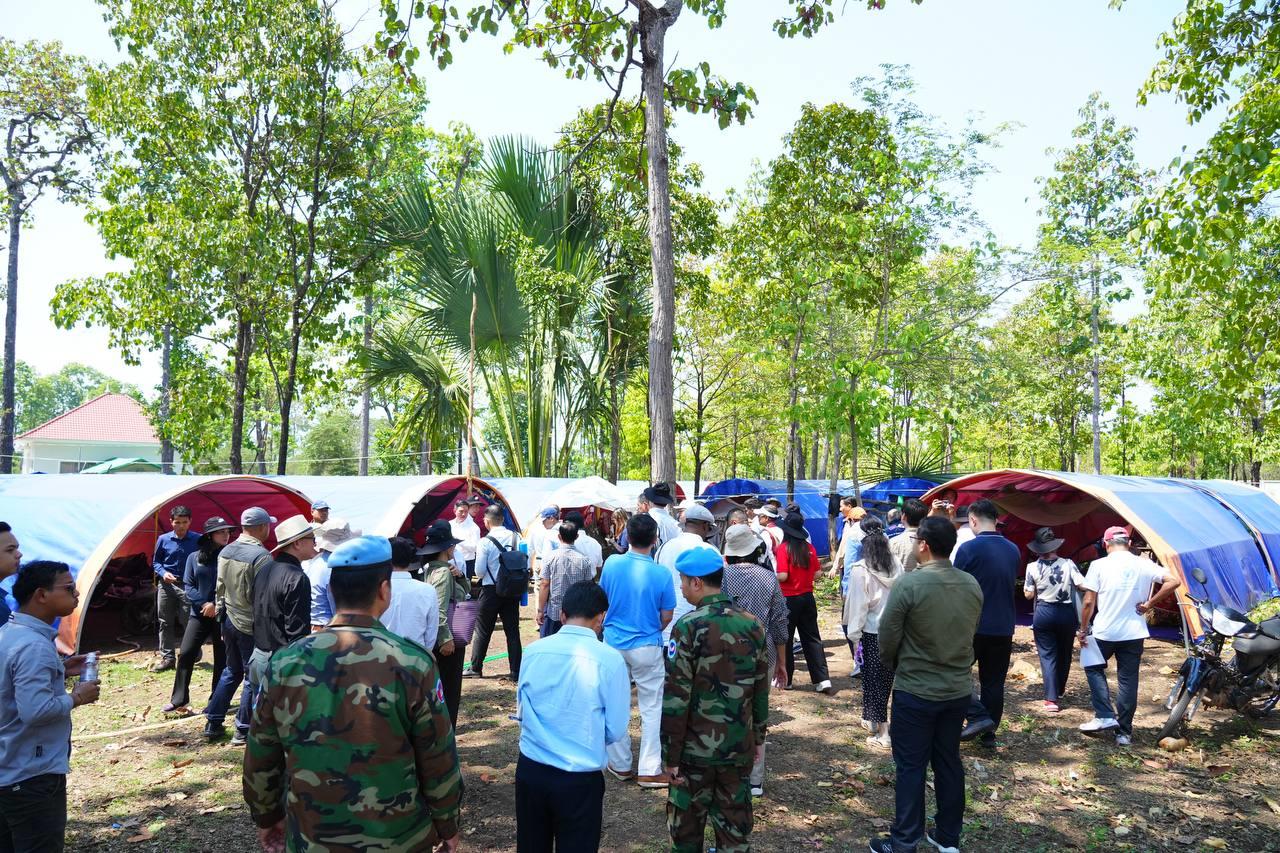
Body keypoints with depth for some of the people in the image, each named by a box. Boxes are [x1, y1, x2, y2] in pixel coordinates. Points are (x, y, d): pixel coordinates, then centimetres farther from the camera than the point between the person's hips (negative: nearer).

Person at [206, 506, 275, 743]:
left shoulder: (225, 552, 4)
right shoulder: (261, 555, -21)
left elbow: (219, 590, 11)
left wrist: (221, 618, 19)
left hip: (229, 621, 8)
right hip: (251, 626, -8)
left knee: (231, 671, 22)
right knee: (252, 677, 5)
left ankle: (212, 723, 25)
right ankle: (243, 731, 13)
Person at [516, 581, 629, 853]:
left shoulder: (533, 651, -4)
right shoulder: (610, 659, -14)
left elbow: (522, 711, 9)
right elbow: (616, 730, -6)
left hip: (530, 769, 4)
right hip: (580, 778, -3)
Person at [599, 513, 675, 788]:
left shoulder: (611, 564, -9)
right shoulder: (661, 574, -15)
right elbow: (666, 618, -5)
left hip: (614, 643, 3)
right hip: (647, 647, -2)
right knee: (651, 709, 8)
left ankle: (620, 765, 24)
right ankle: (649, 770, 11)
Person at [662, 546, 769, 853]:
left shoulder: (689, 627, -16)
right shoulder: (752, 625, -1)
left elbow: (676, 698, -16)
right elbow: (761, 690, 6)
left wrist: (670, 755, -8)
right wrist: (758, 737, 17)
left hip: (695, 749, -4)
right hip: (739, 747, 4)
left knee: (686, 828, 13)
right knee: (735, 827, 16)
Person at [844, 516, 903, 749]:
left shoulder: (860, 570, -16)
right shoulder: (896, 565, -3)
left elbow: (857, 605, -13)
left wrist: (853, 634, -5)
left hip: (872, 632, -5)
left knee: (873, 680, 6)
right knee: (886, 677, 17)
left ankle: (883, 734, 9)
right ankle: (873, 720, 34)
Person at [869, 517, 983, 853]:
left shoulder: (908, 583, -20)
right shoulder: (972, 585, -3)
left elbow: (888, 636, -13)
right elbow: (970, 634, 8)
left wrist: (894, 665, 7)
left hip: (915, 691, -5)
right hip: (958, 689, 5)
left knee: (911, 767, 5)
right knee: (949, 762, 17)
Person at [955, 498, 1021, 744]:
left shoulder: (968, 548, -14)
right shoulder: (1014, 551, 5)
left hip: (974, 625, -5)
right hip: (1003, 627, 6)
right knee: (994, 682, 14)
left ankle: (978, 716, -4)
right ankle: (989, 733, 20)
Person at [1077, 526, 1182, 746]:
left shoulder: (1099, 565, -8)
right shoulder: (1143, 565, 1)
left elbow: (1088, 602, -9)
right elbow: (1174, 581, -6)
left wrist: (1083, 630, 2)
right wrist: (1149, 603, -1)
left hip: (1104, 632, -2)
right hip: (1134, 633, 3)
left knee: (1094, 668, 18)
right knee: (1128, 681, 9)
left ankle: (1105, 716, 6)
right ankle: (1124, 732, 13)